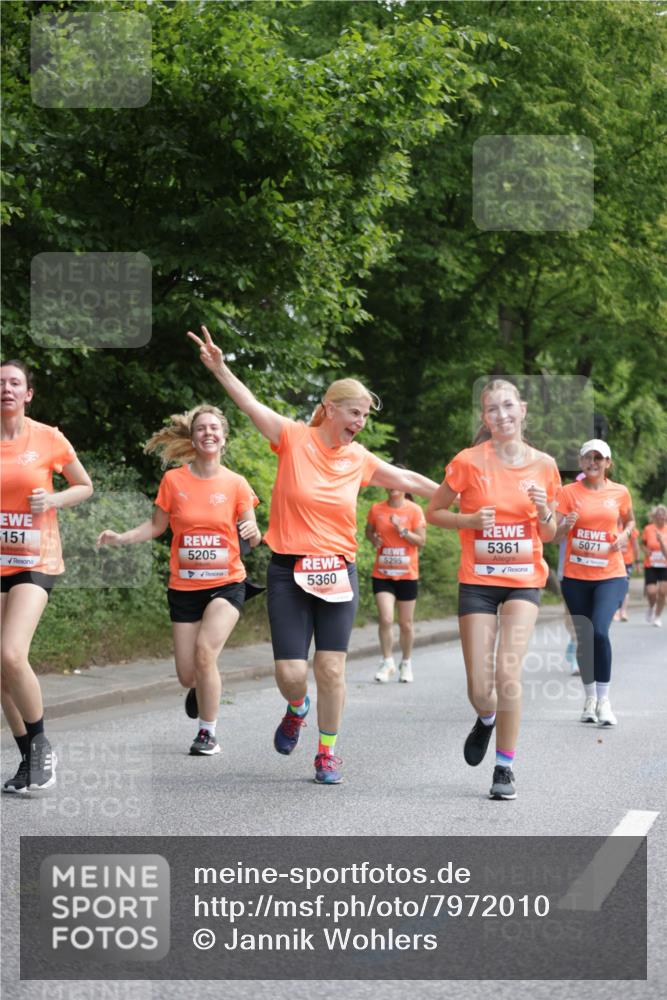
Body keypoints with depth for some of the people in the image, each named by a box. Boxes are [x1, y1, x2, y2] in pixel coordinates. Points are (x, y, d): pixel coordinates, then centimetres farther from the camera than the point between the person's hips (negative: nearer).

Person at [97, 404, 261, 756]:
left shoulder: (235, 484, -4)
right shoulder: (174, 480, -2)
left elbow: (252, 537, -1)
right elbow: (157, 526, 7)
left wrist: (253, 532, -25)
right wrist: (121, 537, -8)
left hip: (226, 584, -2)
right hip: (184, 586, 2)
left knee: (205, 650, -25)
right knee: (187, 675, 2)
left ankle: (208, 733, -9)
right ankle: (201, 688, 42)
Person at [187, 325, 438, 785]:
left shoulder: (358, 460, 7)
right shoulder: (294, 438, -4)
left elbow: (407, 479, 19)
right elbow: (252, 405, -14)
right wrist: (220, 368, -28)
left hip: (338, 573, 3)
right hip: (289, 573, -3)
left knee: (332, 668, -2)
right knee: (291, 673, -6)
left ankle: (328, 751, 16)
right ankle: (297, 708, 31)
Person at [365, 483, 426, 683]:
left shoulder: (414, 510, -5)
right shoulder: (377, 509, 1)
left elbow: (421, 541, -6)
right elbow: (368, 530, 16)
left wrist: (402, 530, -20)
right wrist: (373, 539, -5)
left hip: (407, 575, -1)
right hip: (382, 574, 1)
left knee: (406, 623, 8)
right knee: (385, 619, -13)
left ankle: (406, 664, 27)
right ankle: (387, 663, 4)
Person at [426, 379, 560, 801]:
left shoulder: (543, 465, 1)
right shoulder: (469, 461, -6)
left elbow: (549, 534, 9)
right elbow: (434, 512, 4)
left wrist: (543, 512, -12)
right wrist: (471, 520, -14)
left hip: (524, 580, 0)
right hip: (478, 580, 0)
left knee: (508, 675, -17)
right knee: (480, 691, -2)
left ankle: (505, 767, -1)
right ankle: (487, 719, 37)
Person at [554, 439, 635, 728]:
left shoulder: (620, 492, 3)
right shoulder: (569, 492, 0)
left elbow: (629, 521, 20)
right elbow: (554, 535, -4)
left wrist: (624, 535, -2)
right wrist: (565, 526, -26)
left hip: (610, 576, -1)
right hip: (575, 576, 1)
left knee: (599, 631, -20)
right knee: (583, 637, 7)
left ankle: (604, 700, -10)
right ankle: (590, 696, 25)